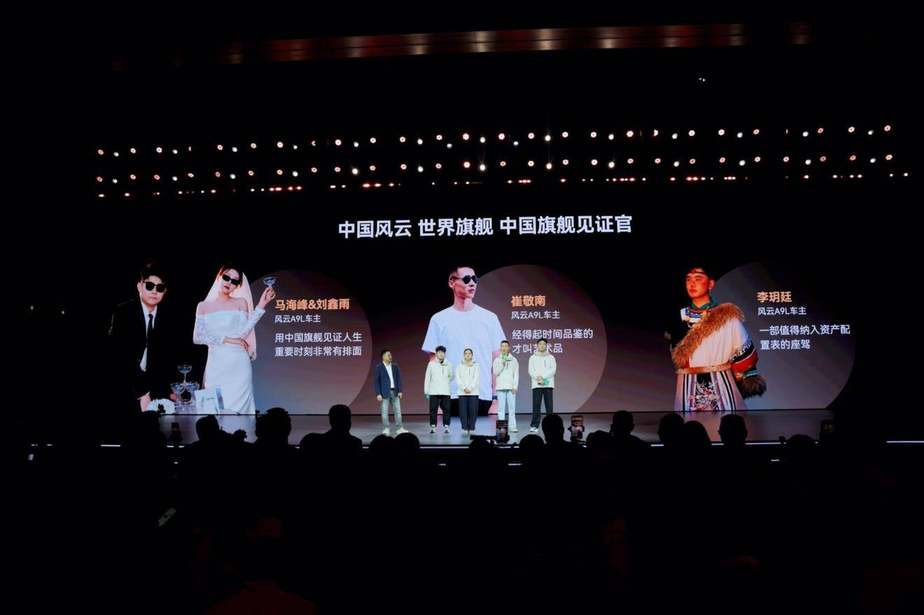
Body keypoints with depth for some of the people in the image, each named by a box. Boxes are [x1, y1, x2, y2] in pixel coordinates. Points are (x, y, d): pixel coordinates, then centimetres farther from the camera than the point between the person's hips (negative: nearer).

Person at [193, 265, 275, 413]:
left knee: (236, 408, -5)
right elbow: (197, 337, 1)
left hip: (237, 364, -1)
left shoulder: (241, 303, 7)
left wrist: (261, 307, -10)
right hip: (215, 365, 2)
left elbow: (242, 333, -7)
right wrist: (225, 339, -9)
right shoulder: (203, 306, 11)